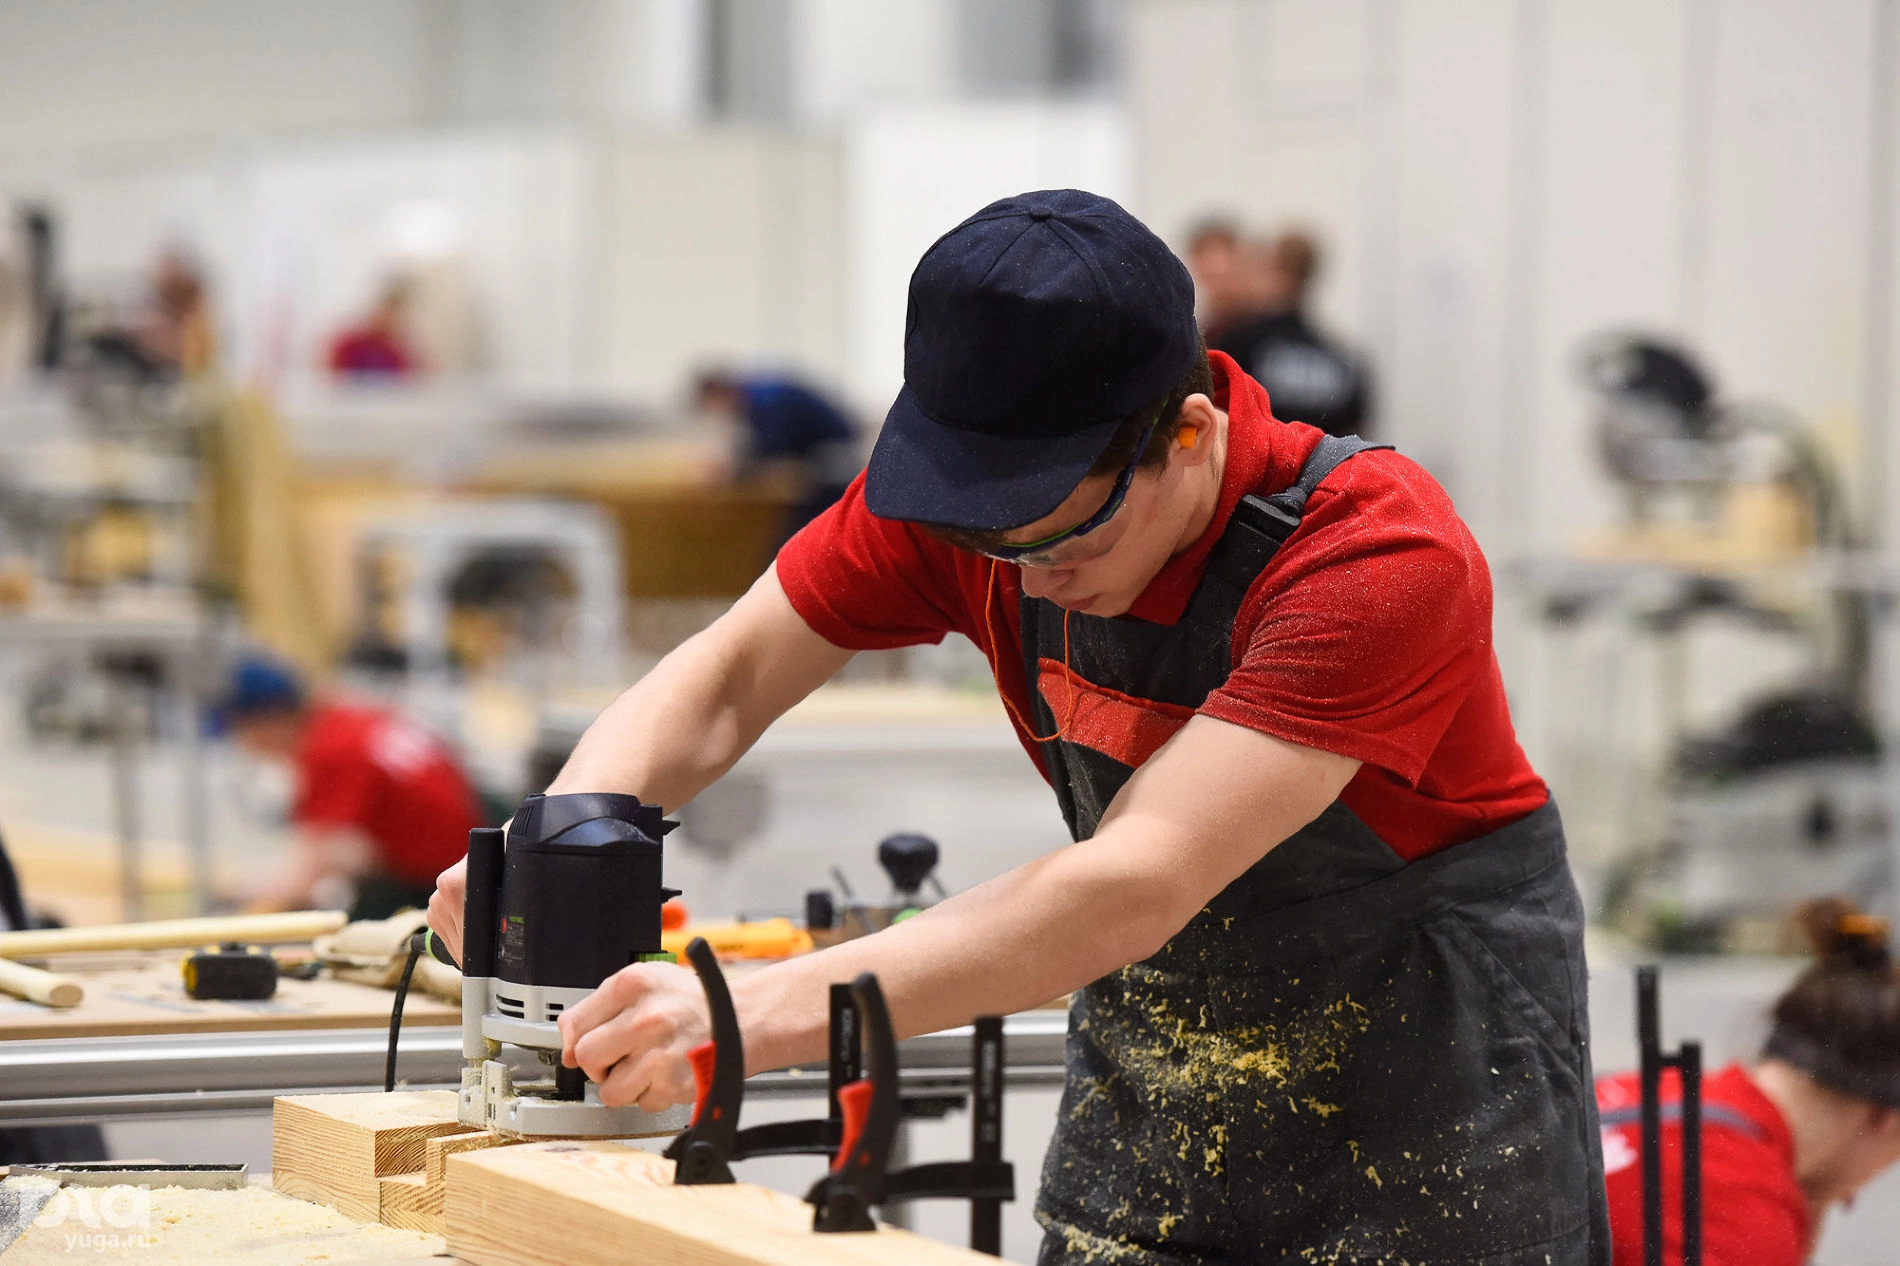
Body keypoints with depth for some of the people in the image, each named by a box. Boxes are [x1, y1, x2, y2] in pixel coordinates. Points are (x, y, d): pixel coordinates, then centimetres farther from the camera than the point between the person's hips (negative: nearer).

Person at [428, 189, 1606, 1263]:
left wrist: (761, 1013, -46)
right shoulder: (966, 489, -13)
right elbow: (726, 676, -3)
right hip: (1154, 1072, 5)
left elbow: (1135, 890, -39)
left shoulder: (1383, 558, -31)